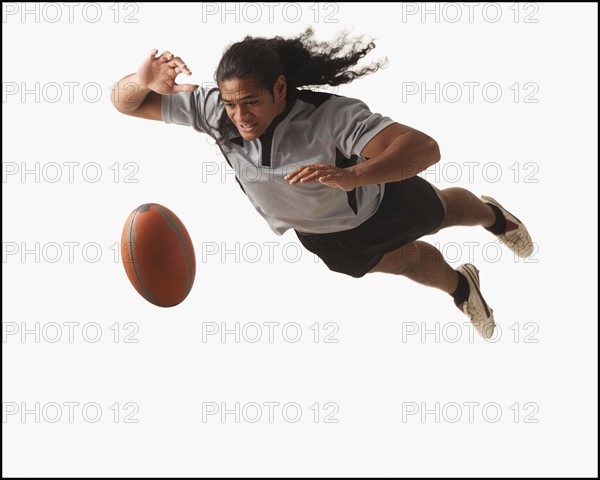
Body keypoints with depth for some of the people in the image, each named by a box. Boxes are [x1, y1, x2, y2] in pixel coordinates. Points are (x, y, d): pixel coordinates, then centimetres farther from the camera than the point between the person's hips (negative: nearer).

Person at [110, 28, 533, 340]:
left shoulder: (331, 115, -49)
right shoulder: (213, 110, -37)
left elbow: (425, 148, -59)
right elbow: (125, 102, -31)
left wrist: (352, 176, -76)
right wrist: (143, 82, -57)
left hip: (379, 197, -3)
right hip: (318, 232, 3)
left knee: (439, 213, 32)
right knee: (405, 261, 31)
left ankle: (492, 214, 69)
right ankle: (461, 287, 65)